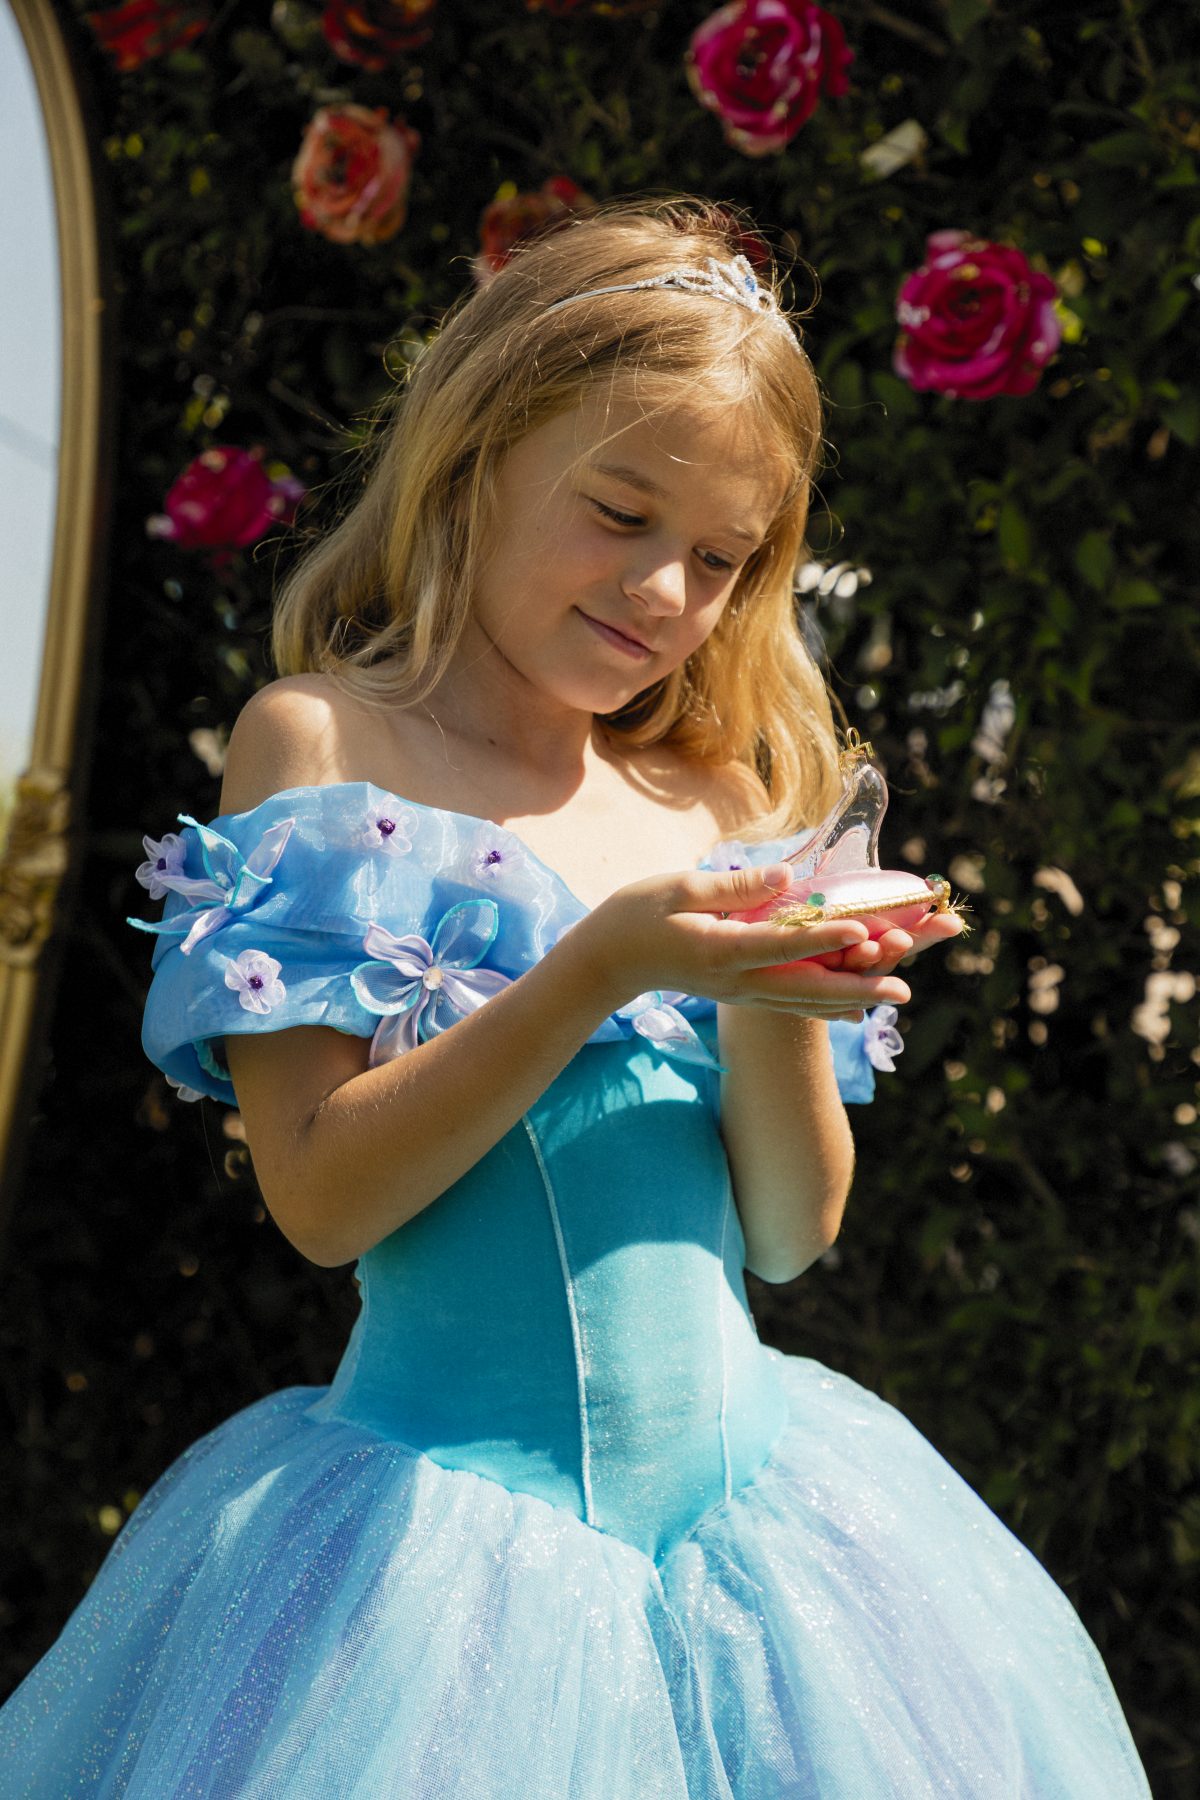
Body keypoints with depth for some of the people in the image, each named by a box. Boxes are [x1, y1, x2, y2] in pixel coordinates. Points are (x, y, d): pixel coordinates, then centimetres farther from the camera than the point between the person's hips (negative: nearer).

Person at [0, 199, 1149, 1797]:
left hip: (738, 1479, 5)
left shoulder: (719, 803, 10)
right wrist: (605, 968, -20)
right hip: (450, 1516, -5)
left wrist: (778, 1007, -10)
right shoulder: (324, 742, -5)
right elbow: (322, 1195, -12)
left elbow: (789, 1234, 9)